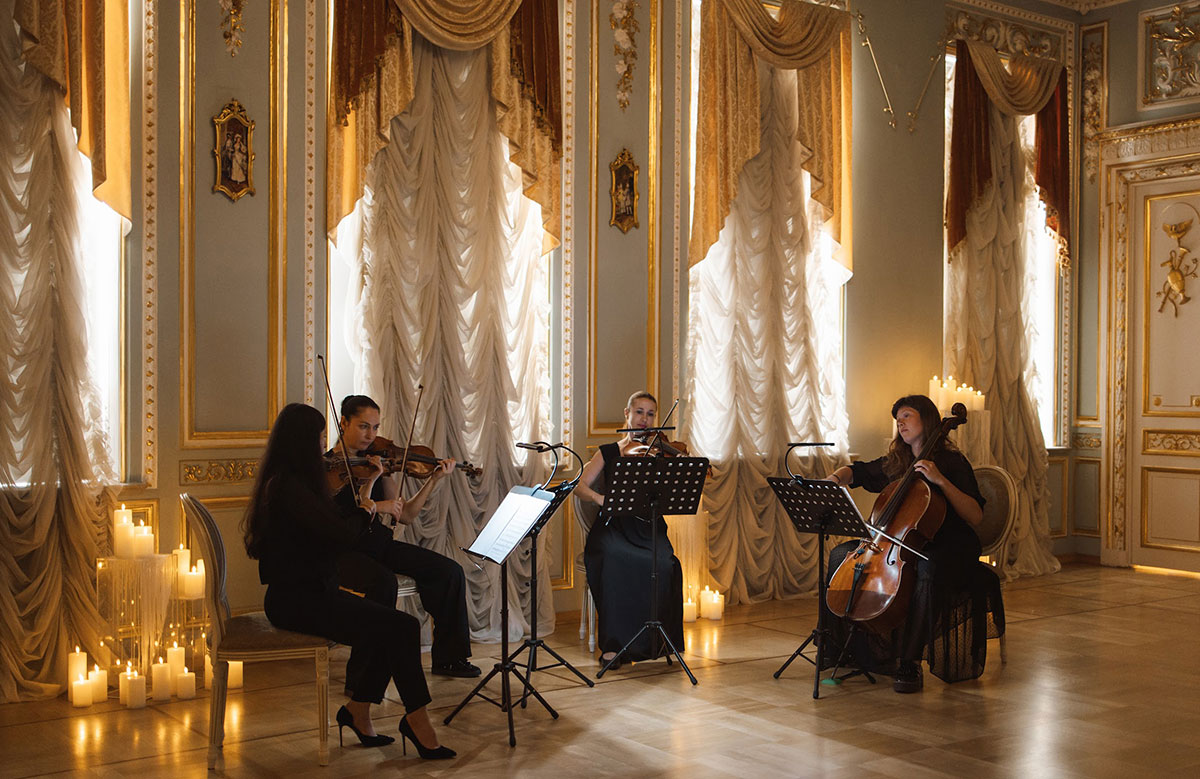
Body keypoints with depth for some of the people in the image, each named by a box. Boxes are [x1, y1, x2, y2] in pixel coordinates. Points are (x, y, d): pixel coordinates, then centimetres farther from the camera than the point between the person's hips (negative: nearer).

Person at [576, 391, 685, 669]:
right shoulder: (609, 452, 14)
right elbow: (579, 486, 3)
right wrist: (599, 497, -18)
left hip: (648, 528, 1)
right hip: (613, 526, 0)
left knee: (666, 565, -32)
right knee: (613, 560, -35)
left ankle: (656, 641, -15)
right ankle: (612, 643, -27)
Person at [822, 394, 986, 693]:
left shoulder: (953, 463, -7)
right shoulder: (895, 463, 12)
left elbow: (975, 517, -17)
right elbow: (857, 472, 24)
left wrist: (941, 481, -25)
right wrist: (835, 478, 0)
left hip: (946, 549, -7)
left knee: (928, 571, -40)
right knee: (842, 553, -6)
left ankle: (909, 662, -32)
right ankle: (841, 644, 0)